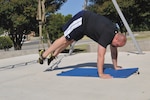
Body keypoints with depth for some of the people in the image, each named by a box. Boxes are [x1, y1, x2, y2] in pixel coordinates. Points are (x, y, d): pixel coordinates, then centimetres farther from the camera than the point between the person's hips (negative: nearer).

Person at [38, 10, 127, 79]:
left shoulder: (116, 33, -7)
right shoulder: (107, 35, -33)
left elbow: (114, 51, 7)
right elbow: (100, 55, -36)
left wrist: (115, 66, 8)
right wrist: (101, 74, -35)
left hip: (86, 22, 8)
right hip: (81, 20, -8)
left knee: (70, 40, 17)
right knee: (65, 39, 0)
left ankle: (53, 56, 30)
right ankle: (44, 55, 13)